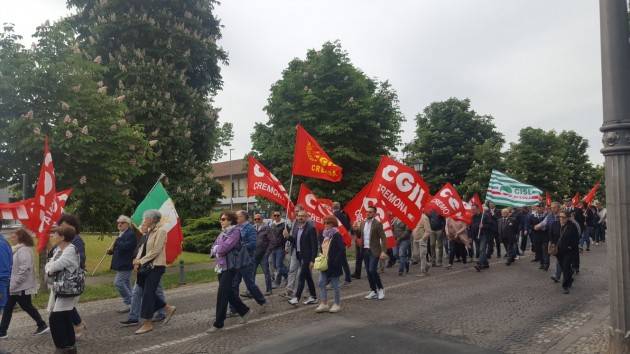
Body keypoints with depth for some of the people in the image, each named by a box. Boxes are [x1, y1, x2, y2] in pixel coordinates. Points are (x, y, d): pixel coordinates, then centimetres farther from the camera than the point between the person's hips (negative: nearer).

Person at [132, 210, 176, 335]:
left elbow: (156, 250, -17)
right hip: (147, 266, 8)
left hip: (156, 266, -8)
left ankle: (147, 323, 6)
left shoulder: (161, 231, -13)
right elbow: (143, 247, 12)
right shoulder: (150, 231, 12)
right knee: (148, 293, 10)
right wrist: (137, 261, -2)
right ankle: (168, 308, 25)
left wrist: (141, 261, -15)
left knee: (148, 293, -4)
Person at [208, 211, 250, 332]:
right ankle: (244, 310, 31)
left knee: (222, 294, -6)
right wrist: (218, 250, -8)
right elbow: (213, 250, 11)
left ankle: (218, 323, 3)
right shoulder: (223, 232, 14)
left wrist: (216, 248, -3)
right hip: (221, 266, 8)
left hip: (230, 266, -8)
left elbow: (225, 247, -21)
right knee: (229, 293, 14)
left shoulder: (235, 231, -11)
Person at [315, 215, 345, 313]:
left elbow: (342, 250, -19)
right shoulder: (324, 235, 11)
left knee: (335, 285, 4)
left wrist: (335, 262, -22)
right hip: (324, 265, 8)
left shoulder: (337, 235, -13)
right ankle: (324, 304, 15)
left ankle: (337, 304, 18)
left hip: (333, 265, -8)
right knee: (321, 284, 6)